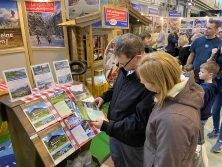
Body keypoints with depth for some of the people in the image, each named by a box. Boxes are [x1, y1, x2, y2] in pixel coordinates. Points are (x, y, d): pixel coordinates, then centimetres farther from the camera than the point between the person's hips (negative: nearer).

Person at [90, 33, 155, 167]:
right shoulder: (127, 68, -10)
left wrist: (105, 126, -27)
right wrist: (104, 97, -2)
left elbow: (138, 122, -29)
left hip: (132, 140, -7)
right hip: (116, 130, 7)